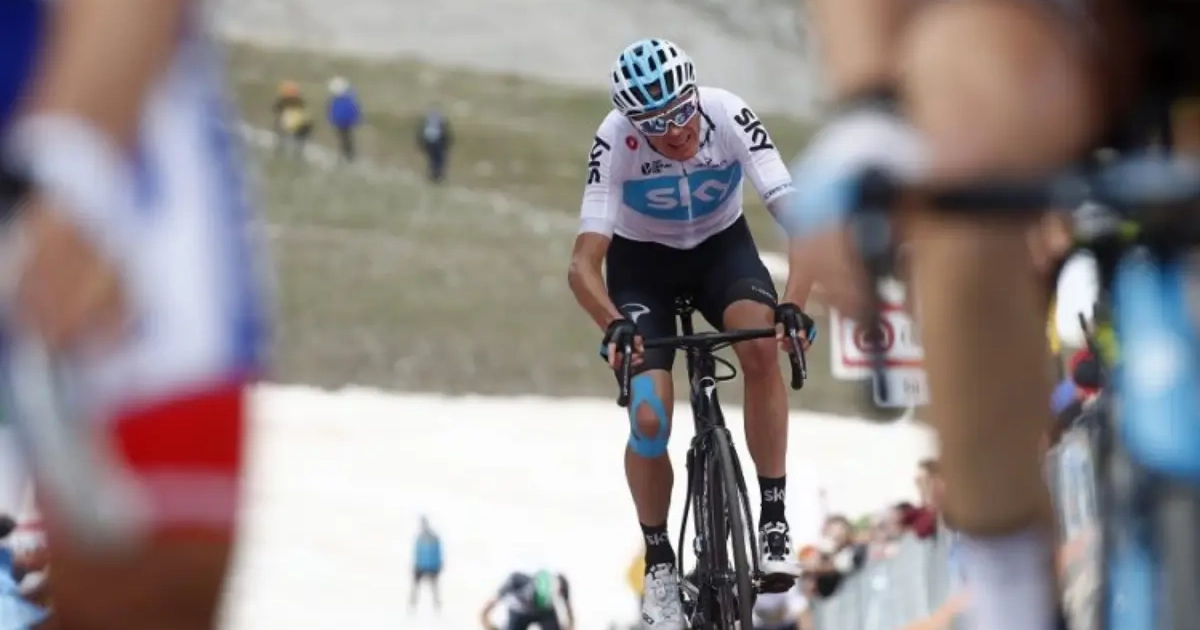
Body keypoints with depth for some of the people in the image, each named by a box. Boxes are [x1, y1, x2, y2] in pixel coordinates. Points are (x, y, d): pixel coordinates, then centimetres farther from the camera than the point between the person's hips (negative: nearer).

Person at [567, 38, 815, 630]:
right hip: (642, 260, 0)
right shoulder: (614, 141, -30)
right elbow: (583, 264, -33)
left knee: (761, 346, -32)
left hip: (722, 246, 0)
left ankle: (773, 519, -20)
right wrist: (613, 325, -52)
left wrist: (792, 305, -49)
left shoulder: (730, 117, -29)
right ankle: (659, 560, 6)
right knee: (648, 420, -17)